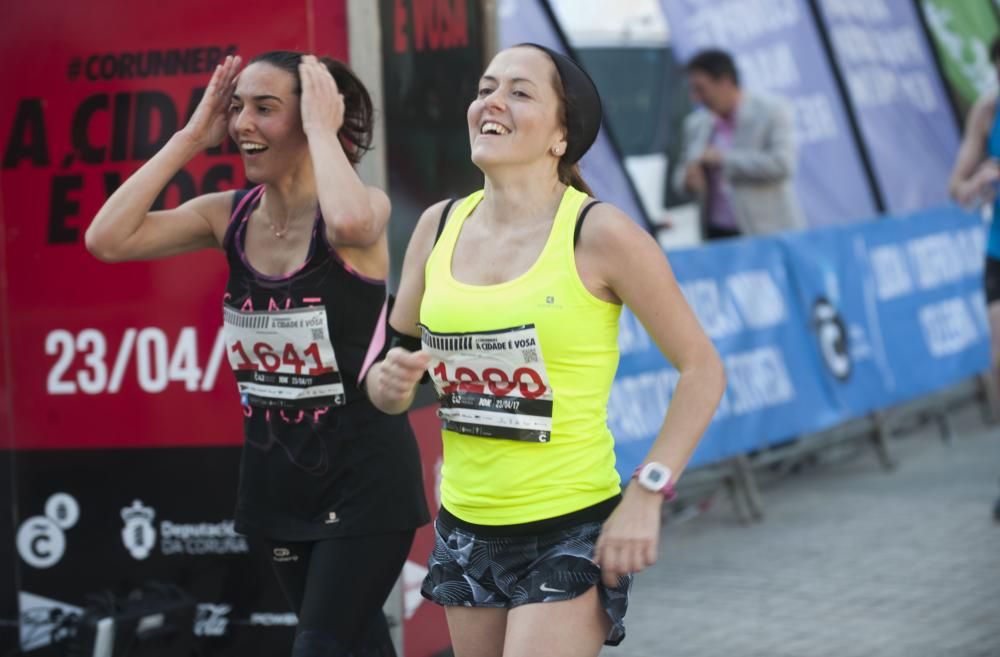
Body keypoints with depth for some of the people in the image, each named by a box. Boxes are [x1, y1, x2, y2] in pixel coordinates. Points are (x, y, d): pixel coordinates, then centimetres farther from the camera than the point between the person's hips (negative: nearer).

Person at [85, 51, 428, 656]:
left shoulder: (366, 206, -13)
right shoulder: (230, 215, 1)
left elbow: (349, 222, -40)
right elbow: (108, 239, -11)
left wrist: (322, 130, -23)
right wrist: (191, 138, -8)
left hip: (362, 470, -6)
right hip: (277, 469, 6)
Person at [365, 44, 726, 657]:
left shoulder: (599, 234, -12)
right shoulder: (439, 226, 3)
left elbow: (702, 369, -8)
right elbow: (391, 372, 12)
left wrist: (646, 496, -15)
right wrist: (391, 382, -11)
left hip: (572, 533, -5)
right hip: (466, 532, 6)